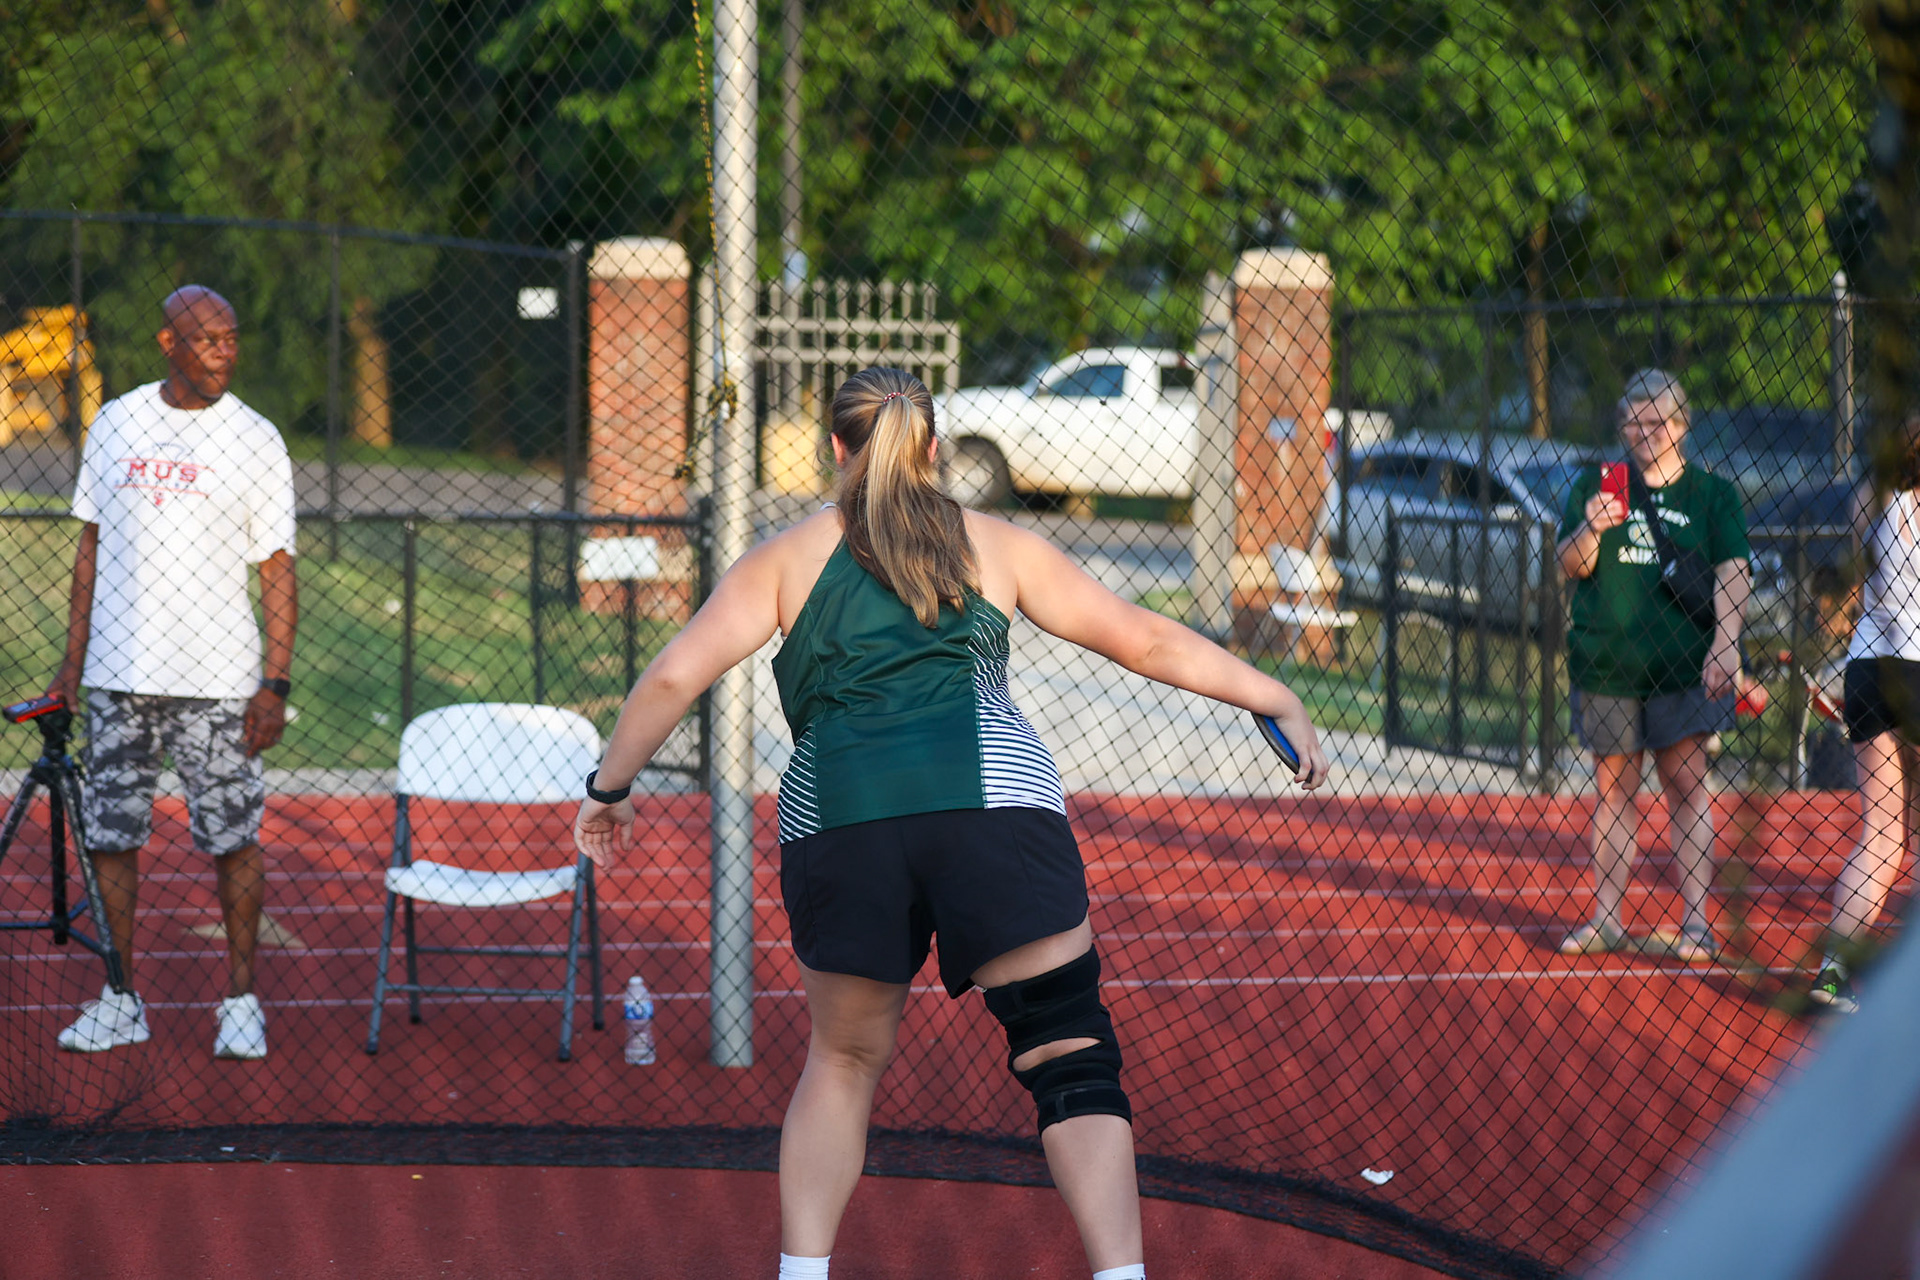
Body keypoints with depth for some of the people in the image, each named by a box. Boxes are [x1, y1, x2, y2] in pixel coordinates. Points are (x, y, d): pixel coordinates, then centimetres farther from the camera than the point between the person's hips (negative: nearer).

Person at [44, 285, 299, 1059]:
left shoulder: (254, 441, -2)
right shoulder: (114, 424, 7)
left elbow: (277, 574, -2)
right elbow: (91, 550, 14)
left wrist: (275, 684, -9)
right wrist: (73, 659, 10)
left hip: (216, 681, -3)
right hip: (118, 674, 3)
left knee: (232, 837, -2)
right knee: (111, 834, 5)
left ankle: (241, 997, 9)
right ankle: (121, 1000, 14)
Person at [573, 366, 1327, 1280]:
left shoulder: (784, 559, 18)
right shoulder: (1000, 547, 19)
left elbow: (673, 677, 10)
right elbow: (1148, 641, 21)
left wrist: (609, 787, 23)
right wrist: (1280, 703, 30)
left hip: (836, 821, 1)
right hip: (997, 809, -1)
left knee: (843, 1061, 21)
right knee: (1072, 1059, 1)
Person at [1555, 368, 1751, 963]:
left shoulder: (1712, 494, 5)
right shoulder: (1596, 486, 8)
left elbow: (1732, 573, -3)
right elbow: (1571, 566, 3)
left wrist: (1725, 644, -17)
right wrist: (1590, 531, -19)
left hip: (1683, 665, -2)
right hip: (1605, 663, 2)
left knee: (1685, 784, -4)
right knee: (1613, 788, 6)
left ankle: (1697, 922, -3)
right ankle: (1605, 919, 12)